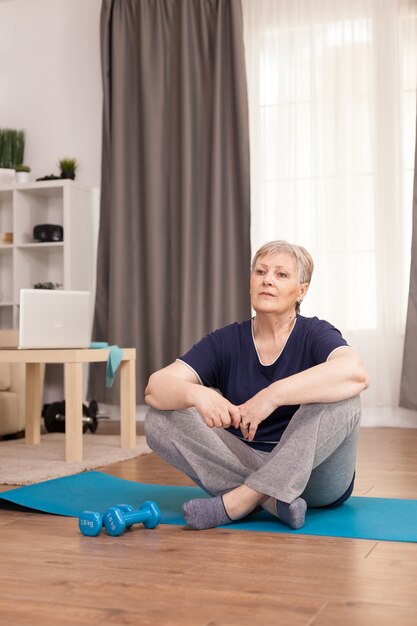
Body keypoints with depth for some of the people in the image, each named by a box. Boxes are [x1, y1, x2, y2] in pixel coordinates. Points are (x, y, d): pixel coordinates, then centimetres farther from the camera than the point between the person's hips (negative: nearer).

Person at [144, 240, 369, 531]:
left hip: (313, 473, -3)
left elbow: (355, 372, -32)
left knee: (340, 399, -29)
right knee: (161, 419, -16)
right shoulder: (226, 342, 1)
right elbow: (157, 386, -12)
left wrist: (272, 395, -40)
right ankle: (273, 499, -26)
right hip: (244, 461, 3)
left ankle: (239, 501, -29)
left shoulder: (315, 334, -8)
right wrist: (196, 394, -35)